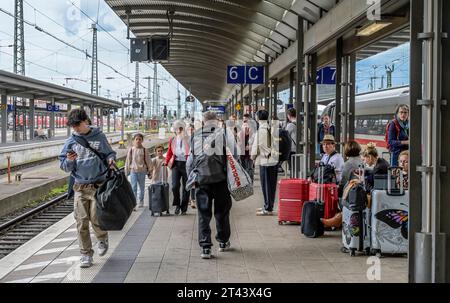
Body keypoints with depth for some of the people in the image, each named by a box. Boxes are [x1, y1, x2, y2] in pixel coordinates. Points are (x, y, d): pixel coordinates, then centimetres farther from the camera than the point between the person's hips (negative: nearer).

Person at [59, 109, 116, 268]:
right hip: (80, 187, 2)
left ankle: (103, 239, 24)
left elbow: (110, 153, 12)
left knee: (95, 218, -9)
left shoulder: (99, 137, 2)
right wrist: (69, 161, -15)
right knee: (81, 222, -1)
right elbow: (64, 166, 7)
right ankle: (86, 254, 10)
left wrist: (110, 159, -11)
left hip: (98, 185, -2)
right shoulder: (71, 141, 6)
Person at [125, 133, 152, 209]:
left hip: (142, 171, 1)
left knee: (142, 187, 11)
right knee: (133, 187, -9)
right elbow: (128, 161, 7)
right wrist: (126, 172, 8)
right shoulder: (131, 150, 2)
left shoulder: (144, 150, 1)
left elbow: (148, 161, 6)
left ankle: (141, 201, 26)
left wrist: (149, 171, 6)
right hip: (133, 171, -1)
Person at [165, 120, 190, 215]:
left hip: (186, 164, -1)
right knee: (175, 186, -11)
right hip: (176, 164, 2)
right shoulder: (172, 140, 10)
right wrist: (166, 162, 1)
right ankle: (177, 204, 11)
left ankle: (183, 208, 16)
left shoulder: (188, 140, 2)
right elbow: (169, 153, 14)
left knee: (185, 187, 4)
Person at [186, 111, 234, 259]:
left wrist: (191, 178, 19)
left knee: (203, 213, 5)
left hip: (201, 180, 1)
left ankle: (205, 247, -1)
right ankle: (223, 242, 27)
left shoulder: (196, 136, 8)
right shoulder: (225, 133, 0)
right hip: (220, 179, -1)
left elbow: (190, 160, 10)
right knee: (222, 211, 14)